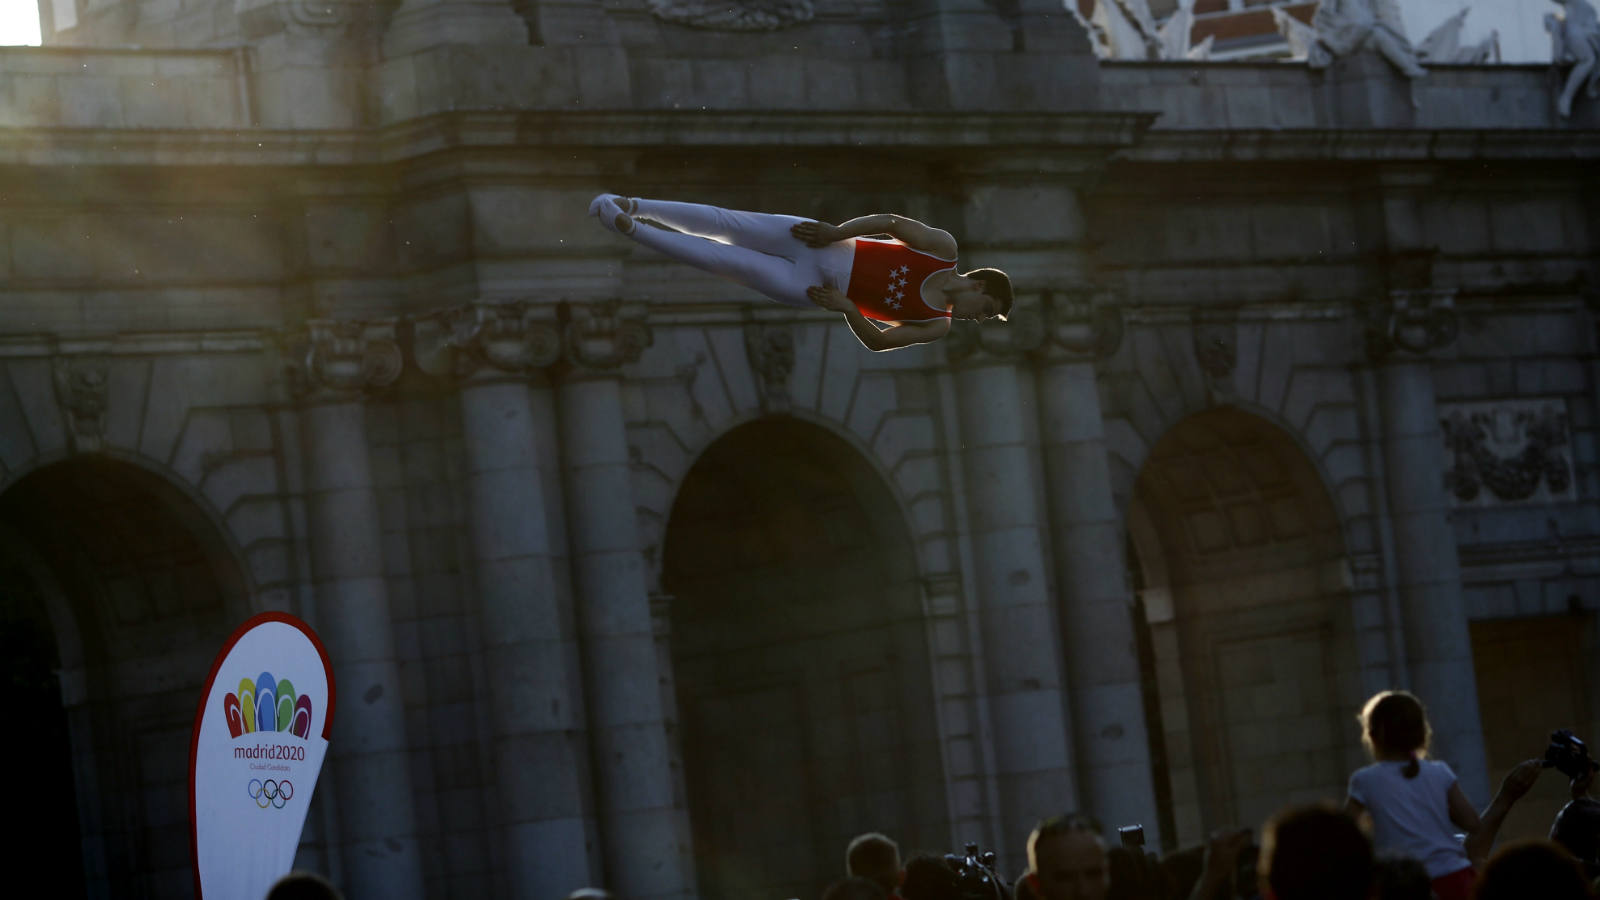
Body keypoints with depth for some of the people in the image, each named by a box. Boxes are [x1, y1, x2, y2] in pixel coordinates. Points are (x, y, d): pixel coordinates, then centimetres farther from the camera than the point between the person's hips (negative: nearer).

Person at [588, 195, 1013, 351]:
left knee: (727, 260, -10)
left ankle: (629, 227, -3)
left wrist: (848, 309, -23)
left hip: (810, 291, 0)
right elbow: (890, 221, -5)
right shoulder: (943, 249, -5)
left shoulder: (937, 327, -1)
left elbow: (876, 340, -5)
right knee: (726, 226, -11)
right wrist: (835, 232, -16)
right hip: (816, 244, 0)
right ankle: (632, 208, 1)